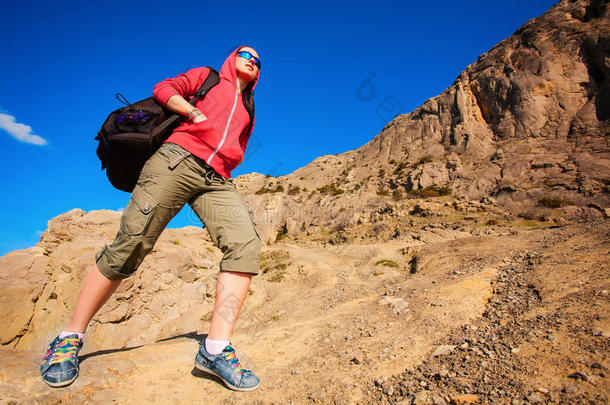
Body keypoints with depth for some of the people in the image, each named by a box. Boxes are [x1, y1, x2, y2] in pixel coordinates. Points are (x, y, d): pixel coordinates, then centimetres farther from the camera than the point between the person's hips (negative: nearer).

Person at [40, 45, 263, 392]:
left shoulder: (247, 110, 35)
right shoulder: (208, 77, 25)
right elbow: (163, 90, 12)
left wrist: (227, 161, 10)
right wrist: (196, 114, -2)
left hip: (218, 181, 4)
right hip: (178, 158, -3)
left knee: (246, 243, -24)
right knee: (132, 242, -13)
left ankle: (216, 349, -26)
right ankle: (71, 337, 5)